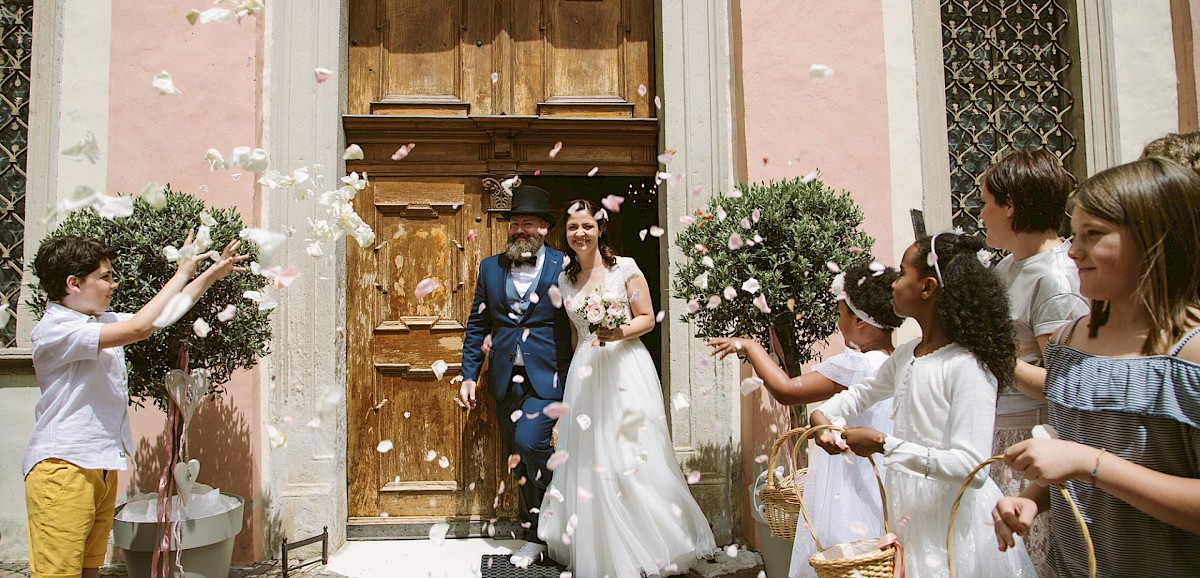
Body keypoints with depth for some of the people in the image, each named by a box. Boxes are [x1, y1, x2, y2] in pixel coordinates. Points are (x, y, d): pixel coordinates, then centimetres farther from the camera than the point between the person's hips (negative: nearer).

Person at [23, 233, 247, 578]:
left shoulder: (102, 322, 12)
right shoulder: (53, 329, -16)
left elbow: (163, 312, 22)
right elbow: (138, 329, -27)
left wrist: (212, 274, 15)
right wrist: (182, 273, -18)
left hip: (102, 467, 9)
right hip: (62, 468, -9)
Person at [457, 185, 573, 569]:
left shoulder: (564, 267, -2)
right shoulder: (490, 267, 10)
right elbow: (477, 325, 12)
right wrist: (469, 375, 6)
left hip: (547, 376, -4)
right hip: (505, 379, 5)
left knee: (529, 442, -18)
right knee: (517, 457, 10)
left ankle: (537, 535, 4)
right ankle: (536, 534, 26)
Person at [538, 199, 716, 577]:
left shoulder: (624, 267, 1)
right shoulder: (565, 280, 13)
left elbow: (647, 318, 0)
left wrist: (620, 332, -17)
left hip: (626, 366, -4)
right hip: (585, 372, 4)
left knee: (634, 454, -5)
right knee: (590, 458, 2)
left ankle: (650, 547, 11)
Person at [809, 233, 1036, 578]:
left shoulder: (968, 367, -20)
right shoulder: (905, 356, 5)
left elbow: (972, 466, -27)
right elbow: (864, 393, 25)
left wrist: (884, 446, -25)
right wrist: (823, 414, 7)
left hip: (954, 523, -7)